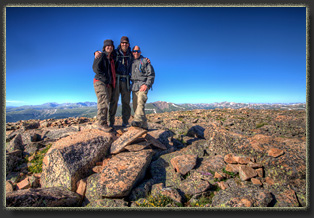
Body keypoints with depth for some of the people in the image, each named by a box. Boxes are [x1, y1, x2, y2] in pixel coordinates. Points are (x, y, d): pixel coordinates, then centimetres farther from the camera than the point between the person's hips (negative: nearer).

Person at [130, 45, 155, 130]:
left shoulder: (145, 61, 7)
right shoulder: (131, 62, 21)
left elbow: (151, 74, -1)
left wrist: (147, 84, -12)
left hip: (142, 85, -5)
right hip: (134, 86, 5)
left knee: (140, 102, -25)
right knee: (135, 106, 1)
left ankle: (138, 120, -39)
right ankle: (144, 125, 7)